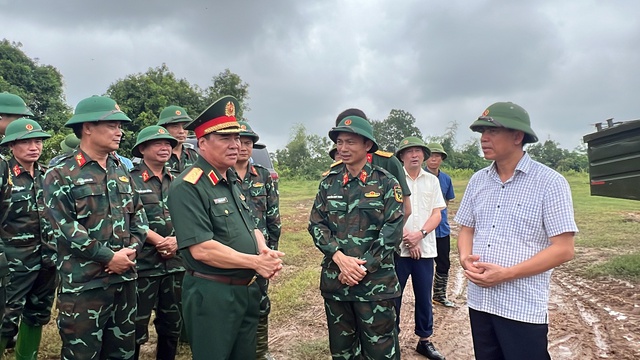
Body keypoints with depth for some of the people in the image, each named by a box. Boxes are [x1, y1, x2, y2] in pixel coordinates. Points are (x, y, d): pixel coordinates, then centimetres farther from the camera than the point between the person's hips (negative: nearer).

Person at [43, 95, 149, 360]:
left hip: (125, 278, 6)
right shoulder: (61, 174, -7)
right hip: (84, 283, -5)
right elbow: (64, 226, -15)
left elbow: (139, 215, 11)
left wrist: (131, 249, -6)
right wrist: (108, 257, -16)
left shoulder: (121, 171, 11)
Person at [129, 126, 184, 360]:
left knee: (172, 325, 16)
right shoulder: (131, 180, -5)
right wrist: (160, 241, -15)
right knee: (136, 327, 3)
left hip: (175, 262, 5)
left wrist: (177, 240, -9)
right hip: (143, 262, -5)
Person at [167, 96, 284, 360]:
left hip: (247, 292, 8)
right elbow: (201, 249, -25)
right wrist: (255, 262, -20)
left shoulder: (233, 182, 11)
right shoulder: (187, 187, -18)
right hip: (211, 296, -8)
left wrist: (266, 252, -7)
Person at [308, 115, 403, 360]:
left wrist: (363, 267, -14)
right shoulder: (328, 183, 6)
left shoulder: (386, 183, -4)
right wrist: (340, 258, -13)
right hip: (334, 279, 4)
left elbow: (393, 231, -9)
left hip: (375, 280, -3)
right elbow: (316, 225, 1)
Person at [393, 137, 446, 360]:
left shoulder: (432, 181, 7)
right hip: (398, 248, -3)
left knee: (424, 297, 11)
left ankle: (424, 340, 25)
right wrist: (406, 238, -11)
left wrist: (420, 234, -12)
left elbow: (437, 214, 3)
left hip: (426, 249, 3)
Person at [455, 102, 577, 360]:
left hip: (523, 309, -5)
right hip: (479, 302, 5)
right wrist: (465, 258, -8)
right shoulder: (478, 180, 7)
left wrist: (506, 274, -19)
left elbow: (564, 249, -13)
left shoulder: (550, 182, -10)